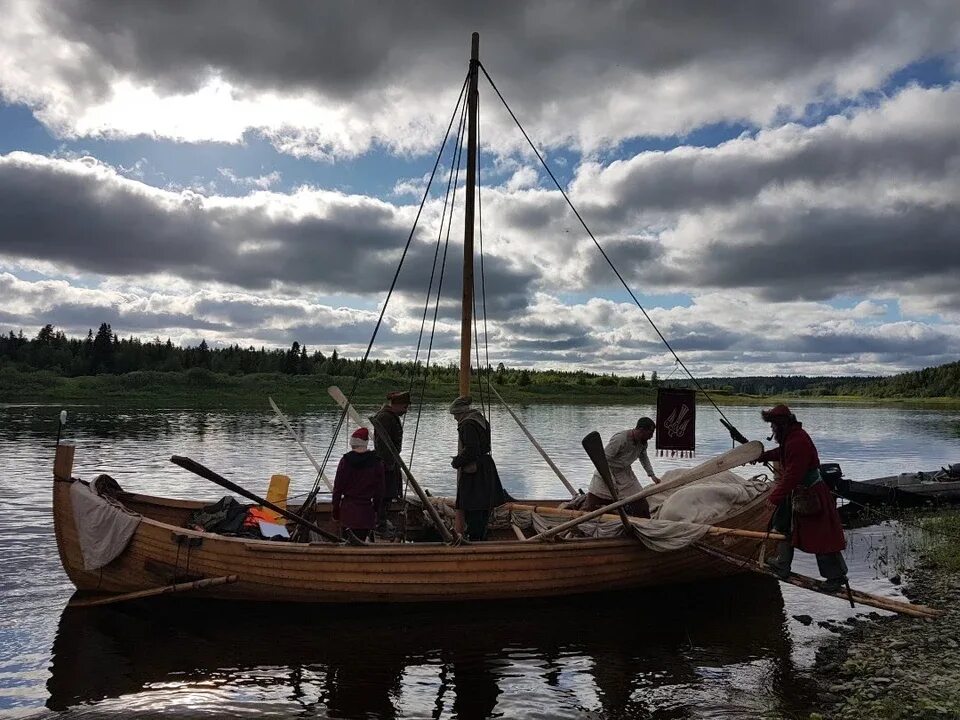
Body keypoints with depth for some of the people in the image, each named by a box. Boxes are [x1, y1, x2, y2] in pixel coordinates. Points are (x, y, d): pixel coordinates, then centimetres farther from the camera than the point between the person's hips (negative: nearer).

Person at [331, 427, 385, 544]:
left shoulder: (346, 460, -4)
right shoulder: (376, 462, 0)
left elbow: (337, 487, 0)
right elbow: (379, 490, 5)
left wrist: (335, 509, 9)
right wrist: (376, 509, 14)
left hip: (348, 508, -1)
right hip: (366, 510, 1)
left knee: (348, 538, 4)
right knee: (362, 540, 5)